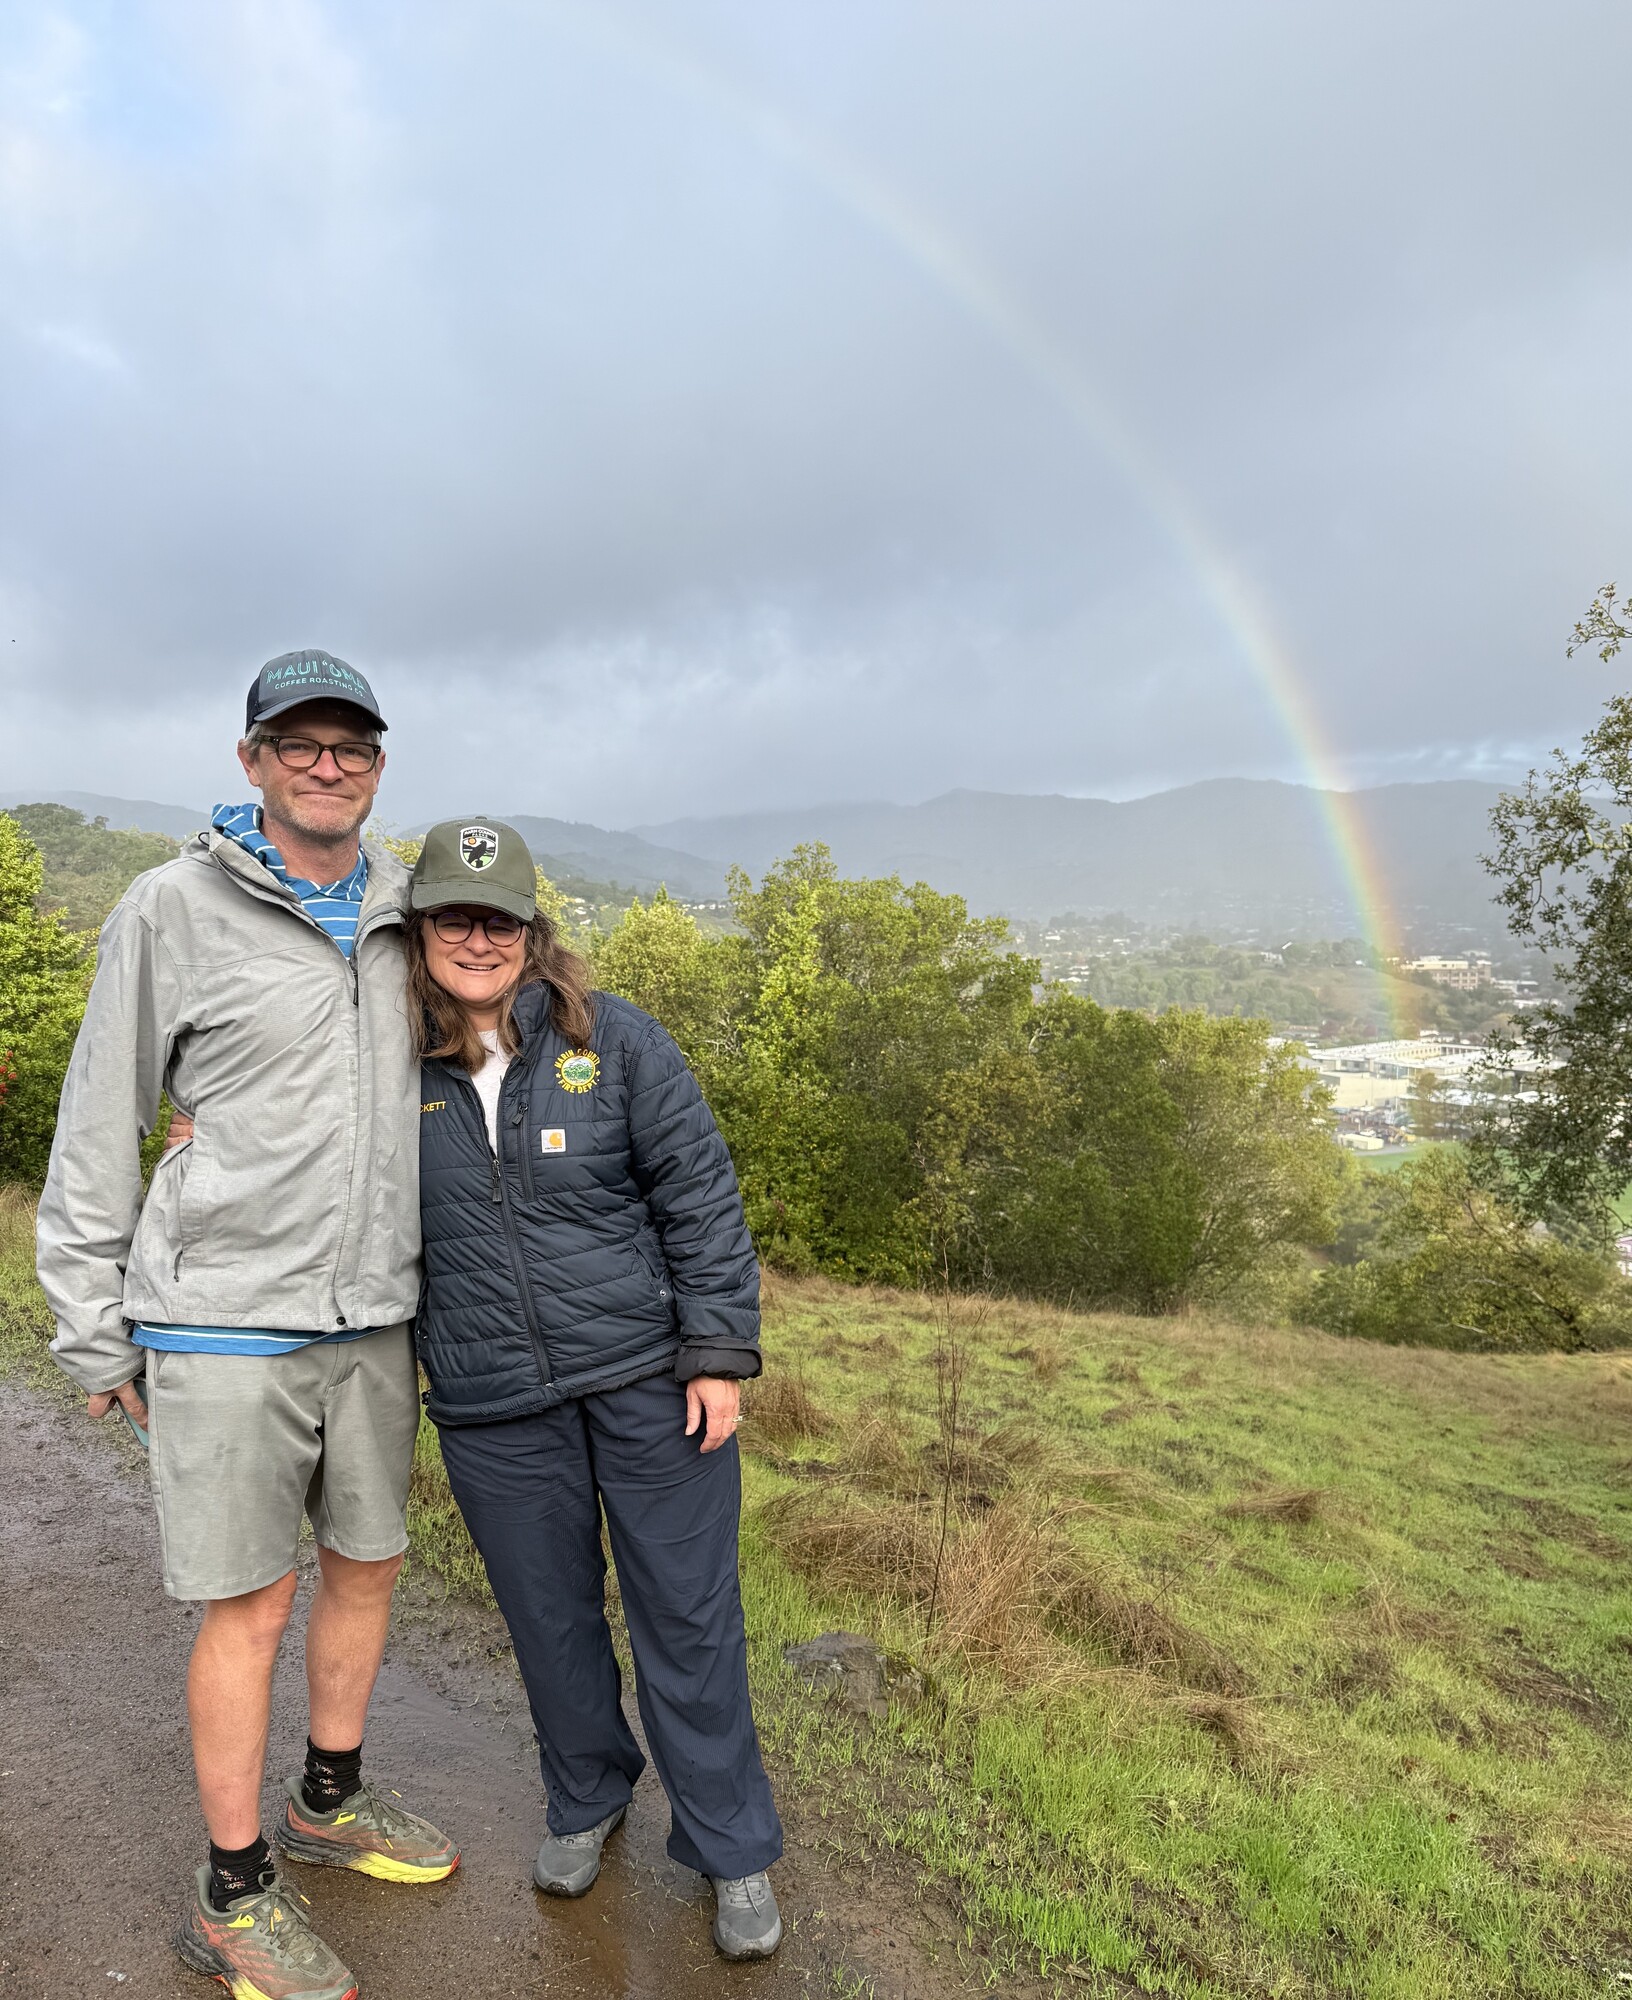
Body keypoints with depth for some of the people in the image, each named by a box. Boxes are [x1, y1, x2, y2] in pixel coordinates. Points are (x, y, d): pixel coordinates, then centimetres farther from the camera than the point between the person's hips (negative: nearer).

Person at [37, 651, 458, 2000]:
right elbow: (98, 1131, -4)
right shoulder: (177, 909, -9)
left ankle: (331, 1801, 41)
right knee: (251, 1605, 5)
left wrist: (435, 1299, 15)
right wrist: (94, 1331, -3)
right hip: (225, 1326, -5)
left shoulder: (399, 913, 6)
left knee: (368, 1563, 17)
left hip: (371, 1320, 5)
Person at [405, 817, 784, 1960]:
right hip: (494, 1409, 2)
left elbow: (701, 1200, -5)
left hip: (649, 1379, -2)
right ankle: (587, 1799, 45)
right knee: (549, 1616, 18)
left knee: (687, 1615, 7)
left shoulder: (616, 1041, -6)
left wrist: (720, 1353, -8)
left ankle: (734, 1852, 28)